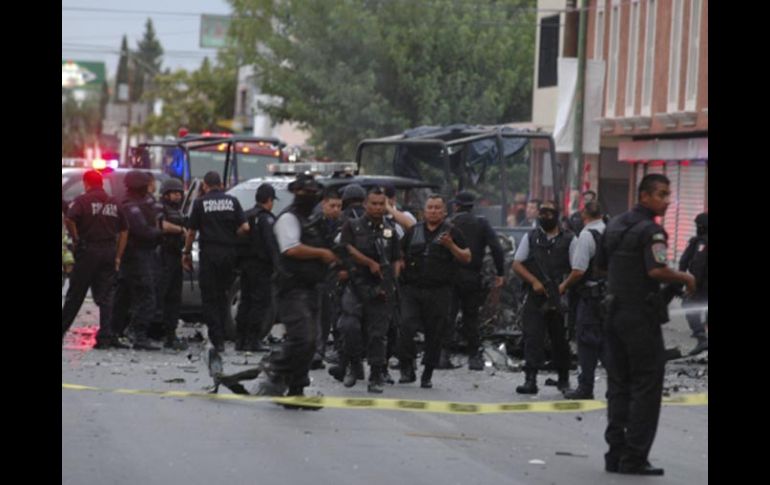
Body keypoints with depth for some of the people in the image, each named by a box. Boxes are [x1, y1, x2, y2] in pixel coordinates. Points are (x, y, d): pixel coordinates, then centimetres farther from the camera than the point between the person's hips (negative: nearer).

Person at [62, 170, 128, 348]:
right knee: (105, 297, 4)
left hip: (88, 251, -4)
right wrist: (118, 256, 11)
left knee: (75, 295, 5)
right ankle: (106, 337, -5)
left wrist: (76, 239, -10)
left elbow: (69, 219, -24)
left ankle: (62, 329, 12)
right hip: (109, 252, 4)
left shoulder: (82, 200, -6)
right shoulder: (114, 203, 10)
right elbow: (124, 231, 10)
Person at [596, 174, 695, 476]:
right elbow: (657, 270, -26)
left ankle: (615, 455, 13)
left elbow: (602, 265, 21)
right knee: (647, 386, -2)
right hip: (641, 314, -8)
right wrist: (685, 279, -12)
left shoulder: (615, 225, 12)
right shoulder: (650, 230, -15)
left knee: (618, 385, 12)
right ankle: (634, 458, -4)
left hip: (615, 311, 8)